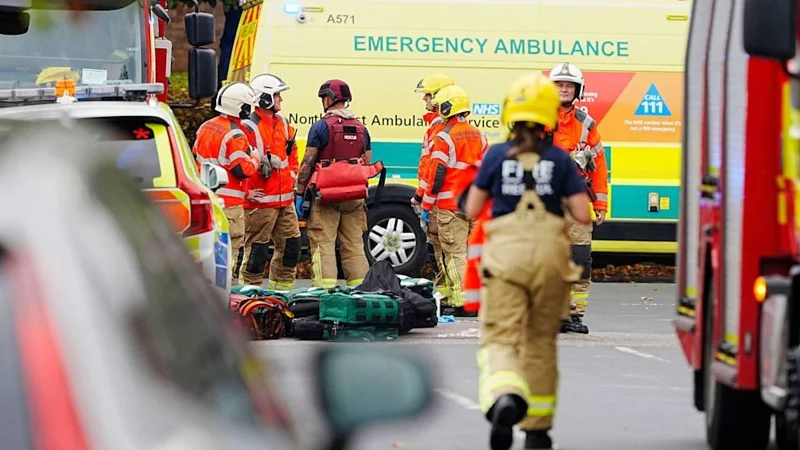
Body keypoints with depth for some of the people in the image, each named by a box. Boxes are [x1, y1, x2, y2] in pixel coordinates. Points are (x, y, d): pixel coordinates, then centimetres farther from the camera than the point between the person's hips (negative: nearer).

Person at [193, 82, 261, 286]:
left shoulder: (205, 127, 11)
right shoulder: (235, 135, -16)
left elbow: (195, 157, 20)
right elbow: (242, 170, -18)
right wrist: (255, 157, -1)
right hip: (228, 202, -8)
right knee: (230, 245, -4)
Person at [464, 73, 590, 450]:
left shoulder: (496, 156, 2)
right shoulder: (560, 160, 1)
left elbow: (471, 210, 7)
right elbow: (583, 215, -3)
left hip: (505, 251, -1)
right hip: (549, 251, 1)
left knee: (500, 338, -5)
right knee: (541, 341, 16)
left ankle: (505, 399, -38)